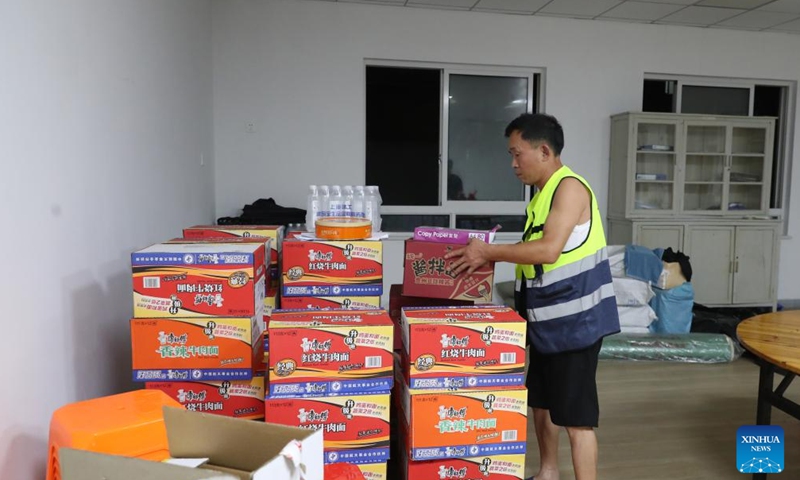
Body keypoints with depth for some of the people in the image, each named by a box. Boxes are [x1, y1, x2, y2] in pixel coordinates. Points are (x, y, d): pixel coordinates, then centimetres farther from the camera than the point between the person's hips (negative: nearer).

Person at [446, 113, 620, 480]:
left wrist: (489, 252, -20)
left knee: (575, 412, -2)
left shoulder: (570, 187, -16)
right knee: (541, 400, 21)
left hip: (575, 318, -10)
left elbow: (549, 249, -27)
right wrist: (491, 253, 5)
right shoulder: (543, 193, 13)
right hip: (546, 318, 10)